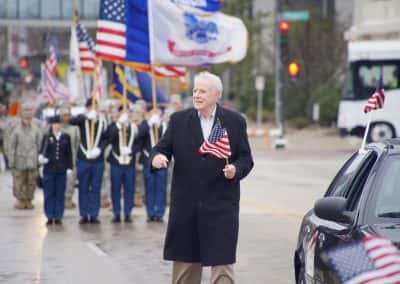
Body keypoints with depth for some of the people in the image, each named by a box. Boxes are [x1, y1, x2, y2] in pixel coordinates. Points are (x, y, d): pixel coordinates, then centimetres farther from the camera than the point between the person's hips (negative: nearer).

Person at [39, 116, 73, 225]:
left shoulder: (66, 137, 6)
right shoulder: (47, 137, 2)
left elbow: (69, 153, 8)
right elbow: (42, 151, 2)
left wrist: (69, 167, 3)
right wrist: (41, 158, -20)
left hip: (61, 170, 1)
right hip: (49, 169, -1)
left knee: (60, 195, 3)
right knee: (49, 194, 2)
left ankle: (58, 217, 9)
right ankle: (50, 217, 8)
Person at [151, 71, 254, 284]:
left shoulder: (235, 121, 3)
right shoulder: (179, 120, 7)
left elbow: (246, 158, 6)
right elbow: (162, 148, 5)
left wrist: (236, 170, -15)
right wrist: (156, 157, -18)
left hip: (221, 205, -2)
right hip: (186, 205, 2)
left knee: (222, 263, -5)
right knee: (184, 263, 9)